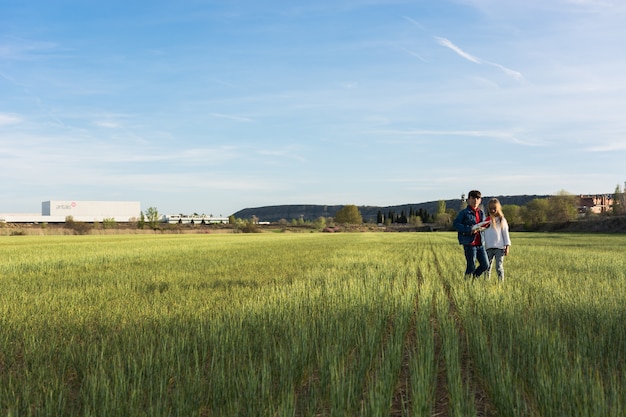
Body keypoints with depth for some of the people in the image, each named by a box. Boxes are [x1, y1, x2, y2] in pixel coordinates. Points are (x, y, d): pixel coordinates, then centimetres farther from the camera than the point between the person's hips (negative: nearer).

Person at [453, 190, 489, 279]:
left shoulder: (481, 213, 14)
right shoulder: (464, 212, -4)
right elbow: (455, 224, -9)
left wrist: (482, 228, -1)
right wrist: (469, 229, -19)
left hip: (480, 243, 6)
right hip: (469, 243, -6)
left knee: (485, 265, 6)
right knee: (471, 266, -2)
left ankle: (474, 278, 26)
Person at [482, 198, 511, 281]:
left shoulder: (502, 220, 6)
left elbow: (505, 233, 6)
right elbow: (483, 233, 9)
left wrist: (507, 246, 1)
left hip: (499, 247, -1)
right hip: (488, 248, 1)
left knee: (499, 267, -2)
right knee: (488, 267, 3)